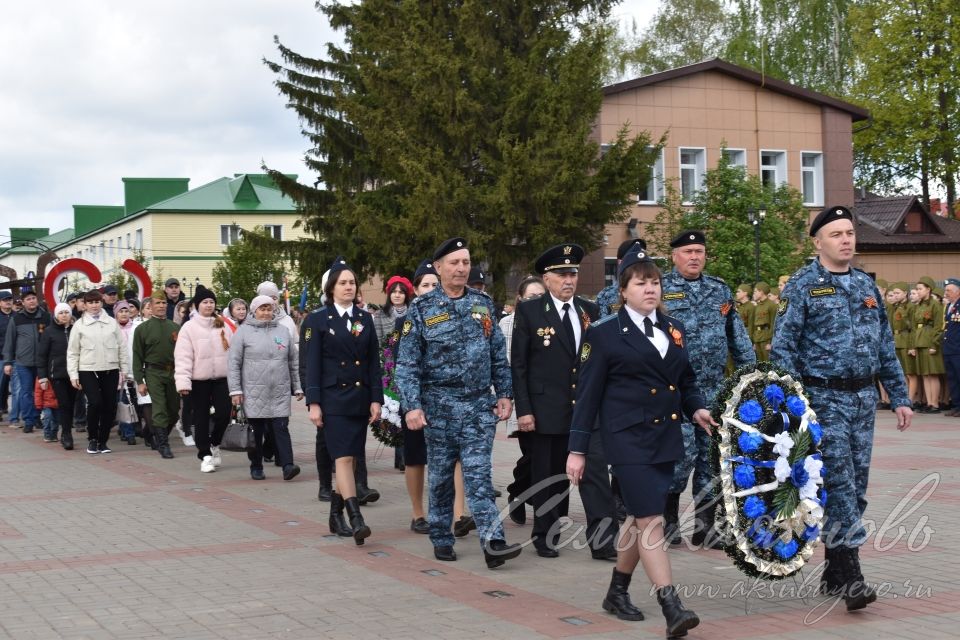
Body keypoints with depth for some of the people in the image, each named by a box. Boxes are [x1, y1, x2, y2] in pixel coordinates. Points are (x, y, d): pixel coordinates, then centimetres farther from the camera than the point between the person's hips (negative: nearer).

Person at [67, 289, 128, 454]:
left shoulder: (112, 323, 8)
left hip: (110, 370, 2)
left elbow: (122, 348, 10)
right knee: (95, 403, -16)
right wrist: (73, 374, -2)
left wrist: (124, 370, 6)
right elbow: (72, 352, 4)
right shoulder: (80, 325, 3)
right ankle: (92, 439, 3)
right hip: (88, 371, -2)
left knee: (110, 407, 1)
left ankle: (103, 441, 16)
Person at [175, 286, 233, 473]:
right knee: (201, 419, 4)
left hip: (221, 378, 2)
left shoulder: (223, 326, 8)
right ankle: (205, 455, 14)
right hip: (199, 380, -2)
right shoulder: (189, 328, -3)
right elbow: (183, 357, -9)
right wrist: (183, 381, -17)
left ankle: (214, 444, 24)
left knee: (224, 413, -3)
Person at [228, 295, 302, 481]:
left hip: (280, 392, 2)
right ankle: (256, 467, 16)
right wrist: (235, 390, -8)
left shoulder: (283, 331, 11)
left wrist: (297, 387, 12)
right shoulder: (243, 331, 0)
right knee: (256, 431, 5)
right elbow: (233, 363, -2)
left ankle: (287, 466, -14)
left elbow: (293, 362, 16)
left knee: (281, 428, -7)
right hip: (254, 393, -2)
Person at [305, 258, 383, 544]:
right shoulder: (321, 320, 0)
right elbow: (313, 364, -2)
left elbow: (374, 362, 9)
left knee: (348, 458, 8)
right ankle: (356, 519, -19)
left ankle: (336, 515, 20)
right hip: (333, 399, -4)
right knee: (344, 458, -12)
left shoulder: (365, 319, 10)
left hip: (360, 398, 4)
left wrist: (376, 399, 1)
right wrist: (313, 403, -8)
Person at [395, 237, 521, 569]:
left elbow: (498, 354, 12)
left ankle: (493, 542, -13)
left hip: (480, 405, 1)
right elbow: (407, 363, -4)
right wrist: (412, 406, -13)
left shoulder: (483, 303, 7)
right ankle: (441, 540, 20)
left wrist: (504, 394, 6)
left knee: (478, 474, -6)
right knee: (441, 476, 8)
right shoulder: (422, 308, -2)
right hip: (440, 406, -1)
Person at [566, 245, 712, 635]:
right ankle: (671, 608, -15)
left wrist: (696, 409, -1)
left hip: (667, 438, 6)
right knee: (650, 519, -12)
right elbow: (588, 394, -3)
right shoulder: (604, 334, -3)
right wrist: (578, 449, -5)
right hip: (629, 438, -6)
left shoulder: (674, 329, 13)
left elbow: (686, 381, 20)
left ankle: (617, 592, 30)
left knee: (639, 518, 13)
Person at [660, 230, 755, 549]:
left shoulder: (720, 290, 12)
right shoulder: (660, 290, -1)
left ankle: (705, 525, 15)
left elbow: (738, 337, 15)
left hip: (715, 389, 5)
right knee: (683, 451, -10)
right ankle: (669, 517, 11)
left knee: (711, 454, 6)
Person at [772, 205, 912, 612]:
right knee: (838, 481, -11)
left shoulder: (867, 285, 13)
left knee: (855, 484, 8)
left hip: (864, 398, 6)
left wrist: (899, 397, 12)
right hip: (824, 398, -6)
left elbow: (886, 347, 16)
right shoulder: (803, 286, -4)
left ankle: (835, 570, 17)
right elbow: (782, 348, -7)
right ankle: (849, 573, -11)